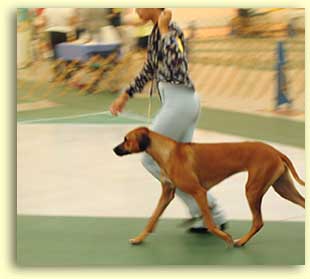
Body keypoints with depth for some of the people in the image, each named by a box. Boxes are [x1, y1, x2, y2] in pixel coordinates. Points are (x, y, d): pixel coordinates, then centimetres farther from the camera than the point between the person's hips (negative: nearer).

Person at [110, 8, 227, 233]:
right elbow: (149, 70, 24)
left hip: (179, 101, -10)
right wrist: (125, 96, 27)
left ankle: (200, 206, 4)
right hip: (180, 101, 10)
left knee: (151, 158, 0)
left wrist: (164, 29, -26)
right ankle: (215, 217, 16)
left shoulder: (171, 30, -16)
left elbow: (176, 61, -34)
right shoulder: (155, 33, 13)